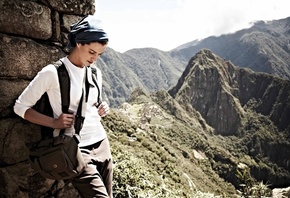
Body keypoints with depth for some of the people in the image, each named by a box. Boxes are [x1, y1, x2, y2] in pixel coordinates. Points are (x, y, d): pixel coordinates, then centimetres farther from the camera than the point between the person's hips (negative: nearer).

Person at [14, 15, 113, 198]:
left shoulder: (96, 73, 8)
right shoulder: (53, 73, -11)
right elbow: (20, 107, -5)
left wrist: (102, 110, 1)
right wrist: (55, 123, -16)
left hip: (102, 143, 7)